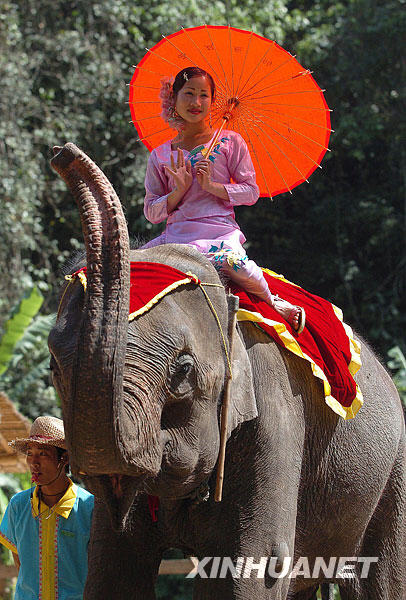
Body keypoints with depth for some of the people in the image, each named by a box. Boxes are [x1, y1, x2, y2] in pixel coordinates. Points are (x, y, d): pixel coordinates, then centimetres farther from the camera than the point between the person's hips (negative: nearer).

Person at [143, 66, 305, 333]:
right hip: (176, 235, 3)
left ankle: (274, 302, -11)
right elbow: (151, 212, 11)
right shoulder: (160, 156, 14)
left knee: (233, 259, -38)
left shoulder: (230, 142, 9)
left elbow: (251, 192, 4)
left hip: (220, 231, -3)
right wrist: (179, 191, -7)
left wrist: (212, 186, -10)